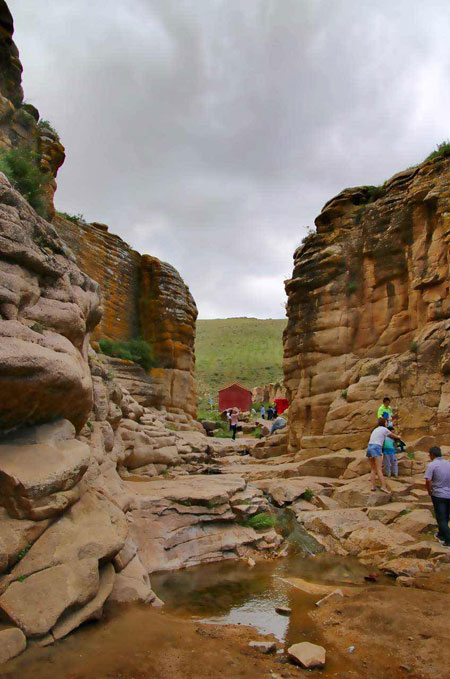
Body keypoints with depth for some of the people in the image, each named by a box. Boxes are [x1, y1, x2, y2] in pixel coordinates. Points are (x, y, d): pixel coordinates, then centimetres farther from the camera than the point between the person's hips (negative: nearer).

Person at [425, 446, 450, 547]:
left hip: (438, 495, -5)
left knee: (441, 518, 3)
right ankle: (441, 535, 32)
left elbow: (428, 481, -19)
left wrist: (429, 491, -3)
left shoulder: (431, 465, -13)